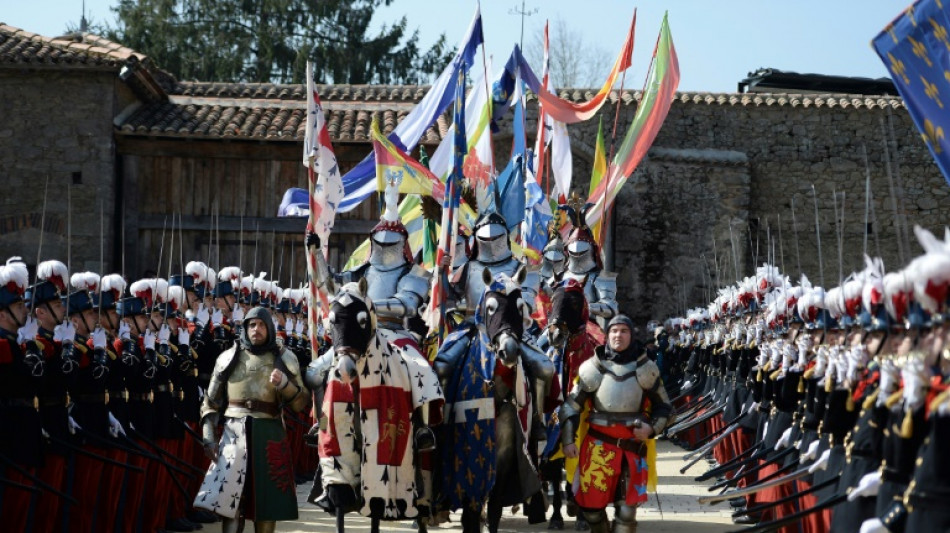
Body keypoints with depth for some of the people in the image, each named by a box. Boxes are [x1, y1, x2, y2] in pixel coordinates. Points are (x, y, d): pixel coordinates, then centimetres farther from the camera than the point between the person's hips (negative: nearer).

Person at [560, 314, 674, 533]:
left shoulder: (645, 368, 4)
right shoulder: (593, 367, 2)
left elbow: (664, 406, 13)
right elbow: (571, 406, 5)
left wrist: (652, 428, -6)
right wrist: (568, 440, -3)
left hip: (633, 446, 0)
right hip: (598, 445, 0)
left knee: (627, 509, -3)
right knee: (591, 503, 0)